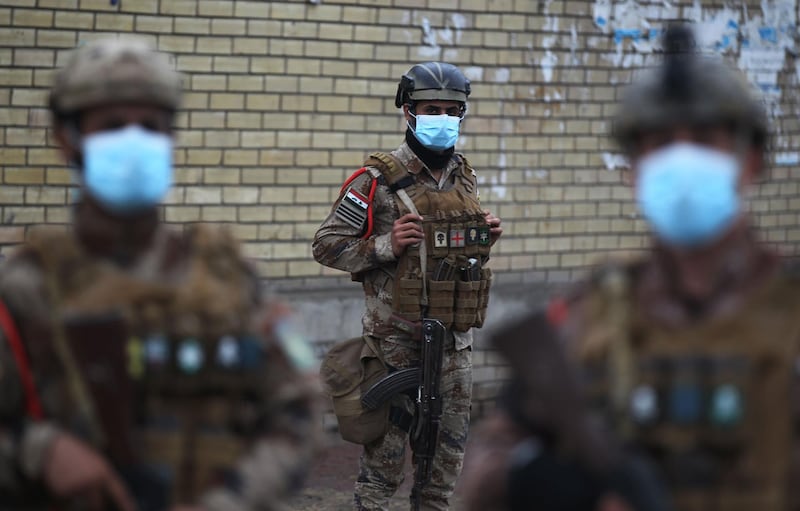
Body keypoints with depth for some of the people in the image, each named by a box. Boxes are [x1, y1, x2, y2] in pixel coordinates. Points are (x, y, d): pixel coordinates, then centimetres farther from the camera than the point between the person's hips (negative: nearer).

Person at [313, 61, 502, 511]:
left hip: (455, 336, 6)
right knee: (388, 440, -1)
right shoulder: (377, 181, -9)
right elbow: (328, 246, -8)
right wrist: (387, 246, -20)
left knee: (450, 439, 9)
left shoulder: (465, 178, 11)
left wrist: (483, 241, 3)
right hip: (397, 335, -5)